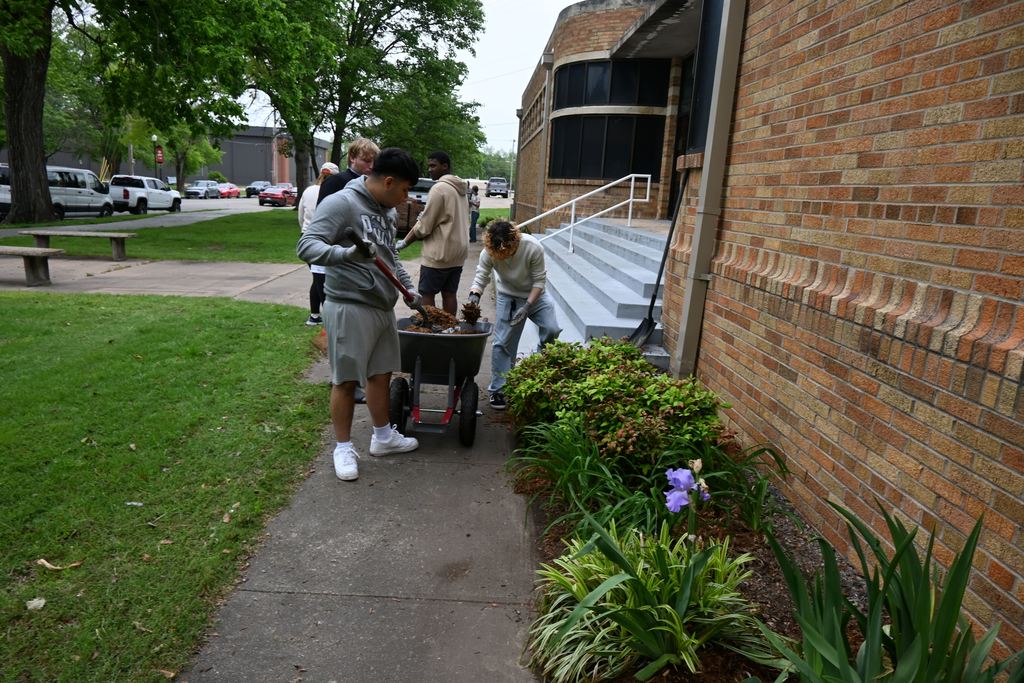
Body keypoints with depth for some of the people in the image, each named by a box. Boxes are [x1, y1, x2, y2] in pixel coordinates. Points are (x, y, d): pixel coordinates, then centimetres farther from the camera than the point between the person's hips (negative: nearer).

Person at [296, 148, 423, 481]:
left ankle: (383, 436, 33)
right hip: (349, 307, -8)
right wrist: (346, 254, -38)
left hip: (382, 306, 8)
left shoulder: (386, 210, 13)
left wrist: (409, 290, 18)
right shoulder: (341, 203, -14)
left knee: (381, 373, 17)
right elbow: (306, 246, -21)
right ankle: (343, 448, 18)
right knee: (346, 379, 3)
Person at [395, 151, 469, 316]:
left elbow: (424, 226, -14)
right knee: (450, 293, 11)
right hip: (458, 252, 8)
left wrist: (404, 243, -4)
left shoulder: (439, 188, -14)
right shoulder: (460, 188, 13)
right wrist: (424, 217, 14)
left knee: (427, 294, -1)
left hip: (439, 254, -8)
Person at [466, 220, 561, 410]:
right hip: (508, 296, 0)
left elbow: (539, 280, -20)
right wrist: (474, 295, -38)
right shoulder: (488, 253, -25)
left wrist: (527, 306, -26)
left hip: (535, 294, 0)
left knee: (552, 330, -16)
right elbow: (481, 277, -16)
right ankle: (498, 389, 7)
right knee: (503, 342, -6)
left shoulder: (533, 248, -29)